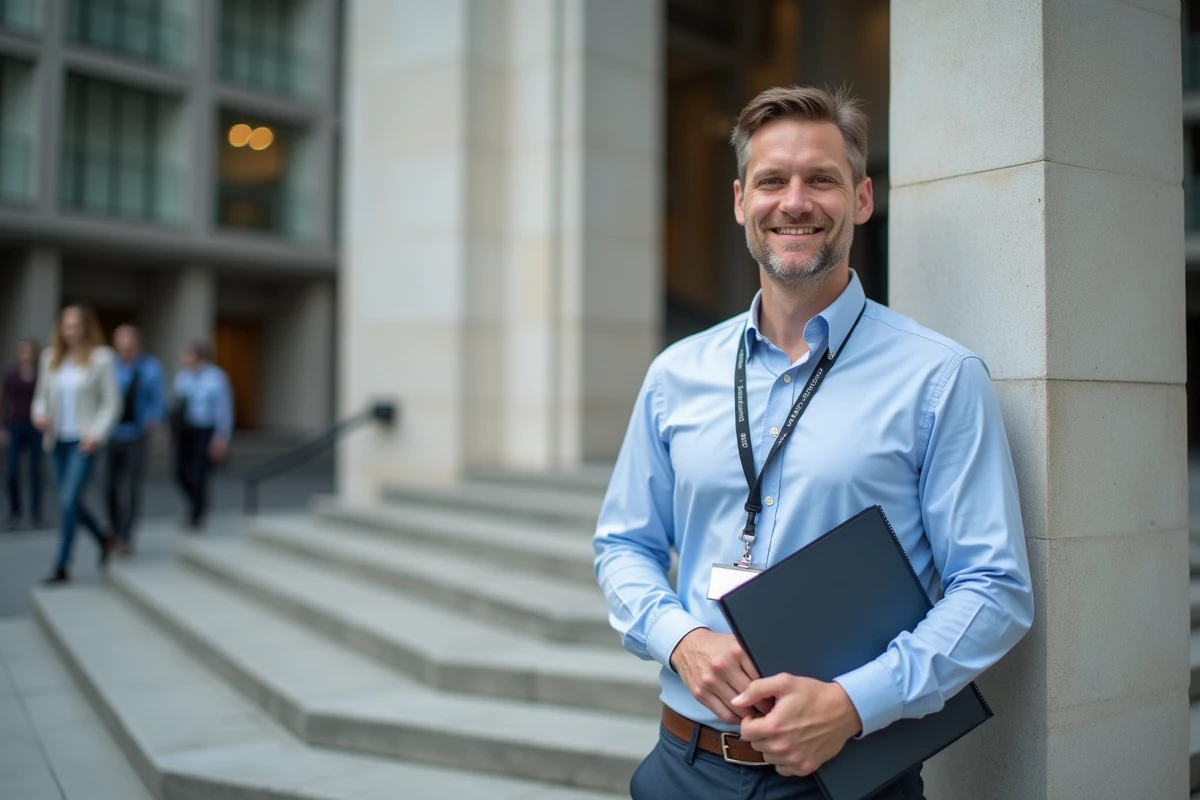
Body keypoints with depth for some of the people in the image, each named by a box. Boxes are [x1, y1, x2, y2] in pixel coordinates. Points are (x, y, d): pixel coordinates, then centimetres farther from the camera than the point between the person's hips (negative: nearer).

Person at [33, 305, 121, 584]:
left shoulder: (101, 358, -6)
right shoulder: (51, 357, 7)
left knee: (68, 501, -11)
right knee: (70, 501, 12)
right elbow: (41, 395, 15)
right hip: (57, 440, 5)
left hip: (84, 442, -5)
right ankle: (104, 539, 36)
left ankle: (62, 566, -1)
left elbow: (112, 402, -5)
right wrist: (39, 414, -7)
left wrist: (97, 433, -16)